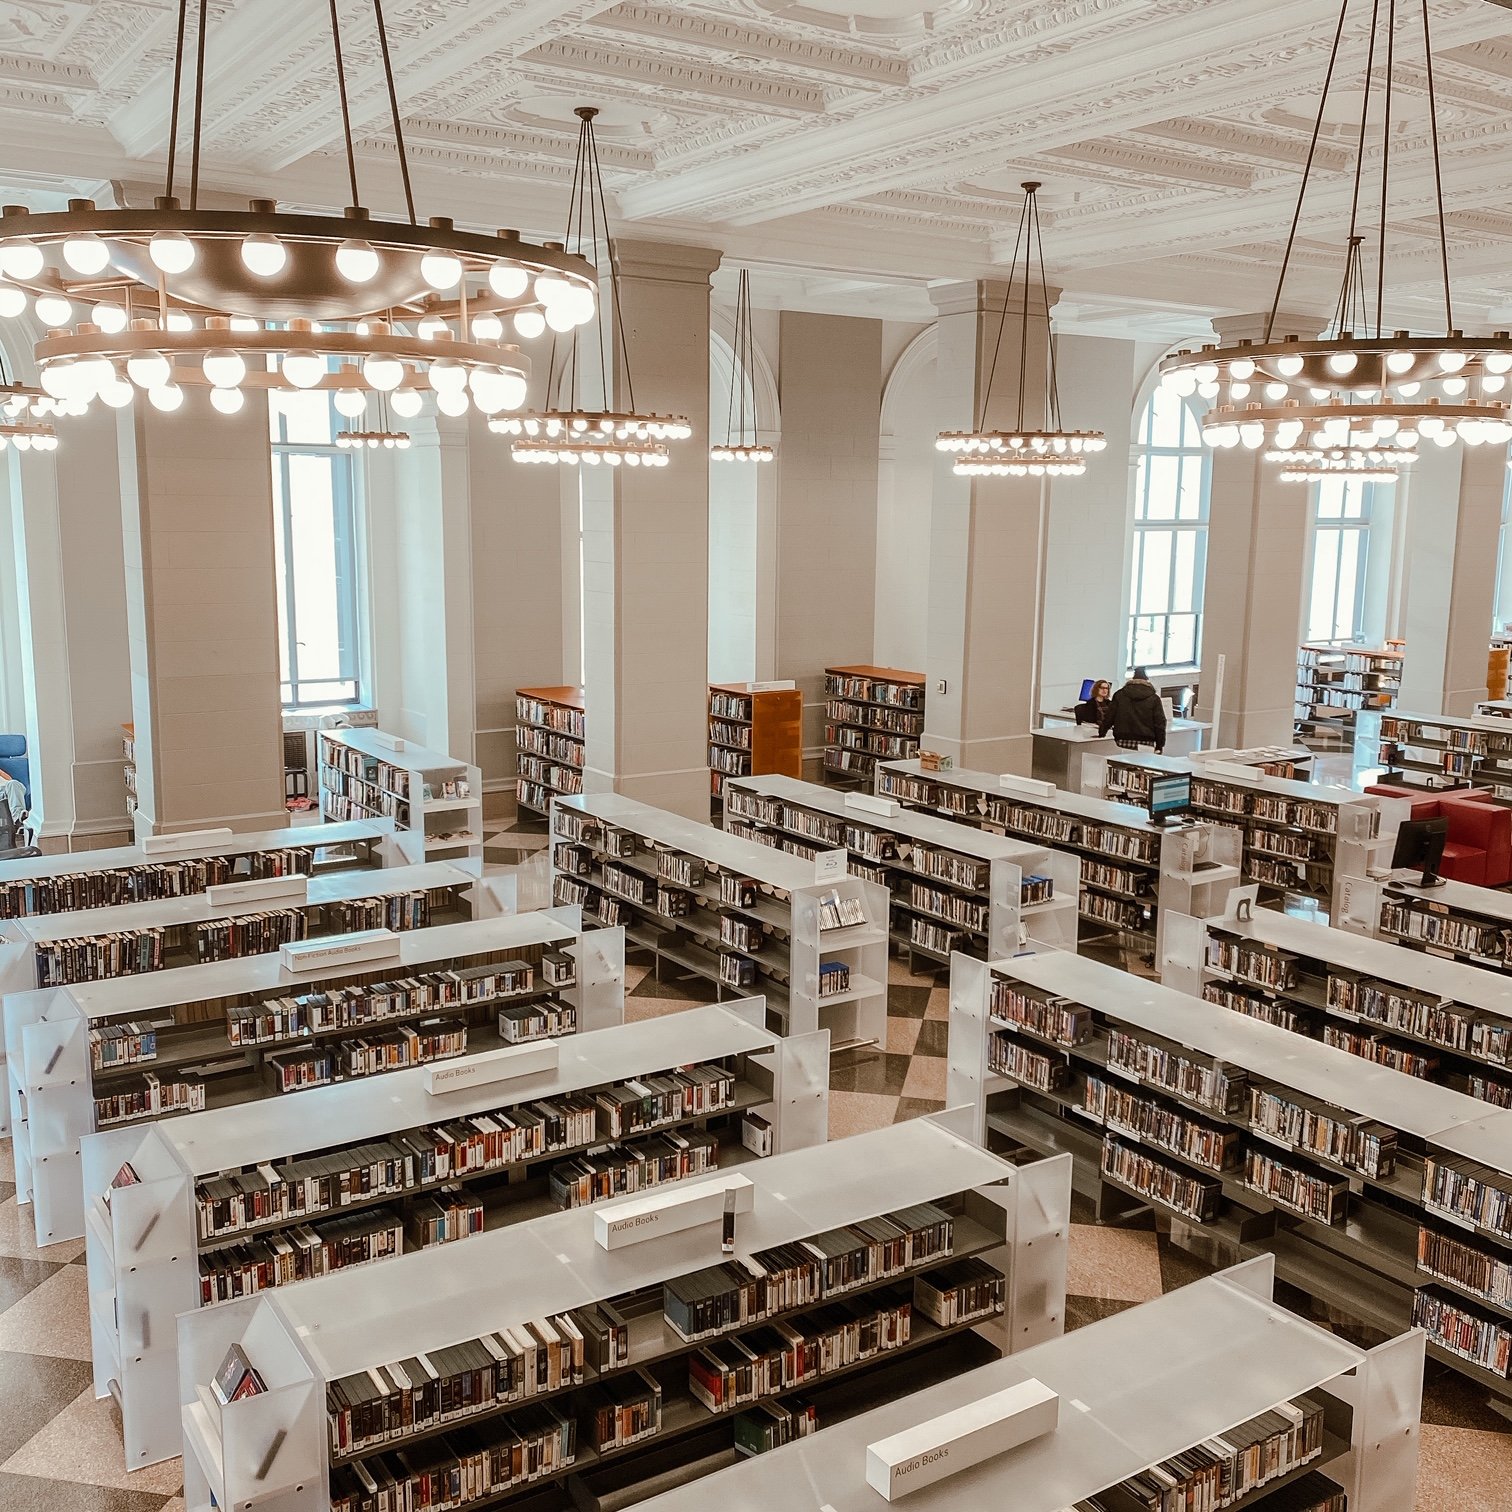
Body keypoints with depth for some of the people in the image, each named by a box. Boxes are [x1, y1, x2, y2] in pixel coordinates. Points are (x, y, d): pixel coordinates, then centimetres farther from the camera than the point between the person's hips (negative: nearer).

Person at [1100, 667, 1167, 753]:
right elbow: (1160, 723, 2)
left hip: (1123, 742, 2)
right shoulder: (1154, 698, 5)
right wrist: (1159, 746, 6)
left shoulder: (1119, 695, 9)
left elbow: (1109, 717, 10)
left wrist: (1101, 732, 24)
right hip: (1146, 743, -2)